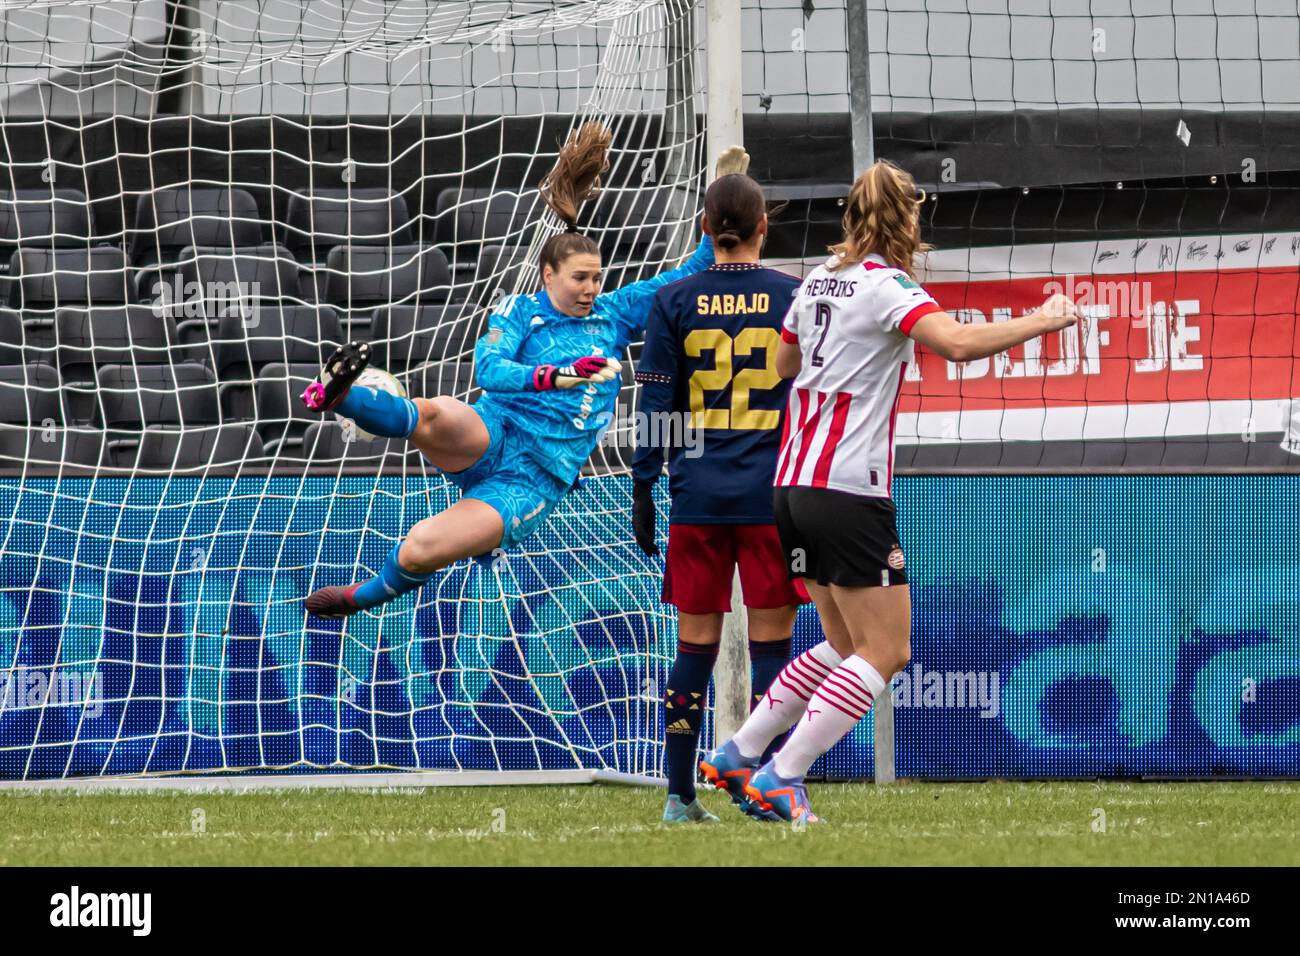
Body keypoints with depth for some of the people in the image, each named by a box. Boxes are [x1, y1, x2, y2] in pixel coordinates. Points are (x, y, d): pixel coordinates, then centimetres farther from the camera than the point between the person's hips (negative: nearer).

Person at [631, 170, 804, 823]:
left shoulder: (674, 302, 2)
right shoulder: (794, 298, 0)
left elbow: (656, 408, 2)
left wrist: (643, 492, 7)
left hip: (697, 497, 1)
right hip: (774, 495, -1)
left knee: (694, 645, 7)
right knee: (771, 642, 2)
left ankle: (679, 794, 6)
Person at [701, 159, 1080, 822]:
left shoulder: (819, 282, 12)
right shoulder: (887, 287, -11)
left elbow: (783, 364, 29)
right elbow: (958, 344, -28)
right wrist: (1040, 323, -18)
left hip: (794, 486, 8)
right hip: (849, 493, -8)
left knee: (846, 645, 18)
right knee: (886, 652, -2)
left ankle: (738, 754, 16)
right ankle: (781, 779, -7)